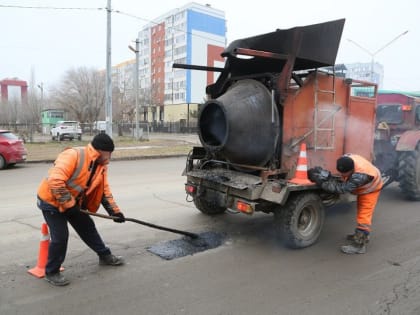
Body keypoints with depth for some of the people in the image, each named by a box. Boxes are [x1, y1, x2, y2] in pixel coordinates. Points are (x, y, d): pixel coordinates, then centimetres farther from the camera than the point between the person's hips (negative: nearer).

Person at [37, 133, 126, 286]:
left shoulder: (101, 165, -3)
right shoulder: (73, 155, -29)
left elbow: (104, 190, 3)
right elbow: (55, 181, -35)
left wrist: (114, 211, -3)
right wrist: (68, 204, -29)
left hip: (73, 202, 8)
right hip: (51, 200, -8)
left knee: (88, 227, 14)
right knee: (60, 236, -8)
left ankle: (105, 255, 31)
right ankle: (52, 272, 13)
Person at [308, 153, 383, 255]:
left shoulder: (360, 175, -48)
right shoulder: (346, 159, -27)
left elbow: (342, 188, -44)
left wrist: (323, 181, -46)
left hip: (370, 189, -8)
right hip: (362, 188, 8)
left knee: (364, 216, -11)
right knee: (361, 213, 22)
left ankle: (359, 245, -7)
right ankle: (362, 235, 39)